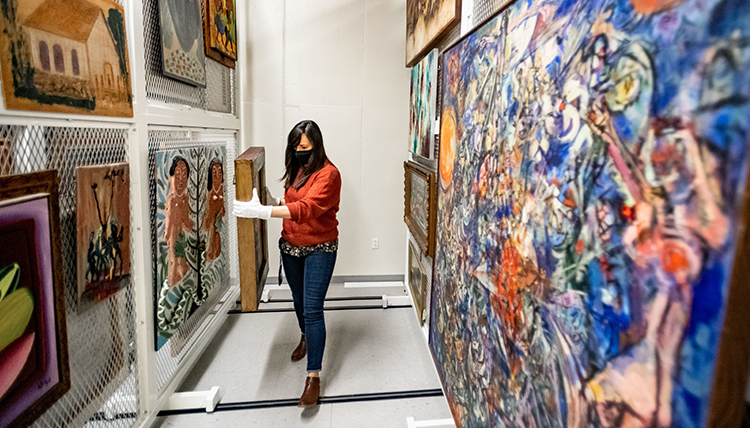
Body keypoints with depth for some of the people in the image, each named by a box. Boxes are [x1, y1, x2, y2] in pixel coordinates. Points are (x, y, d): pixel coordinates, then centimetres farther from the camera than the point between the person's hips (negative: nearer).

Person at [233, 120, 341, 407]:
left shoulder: (328, 174, -19)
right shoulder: (296, 169, 6)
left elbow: (306, 208, -33)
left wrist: (263, 211, -41)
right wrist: (273, 202, -2)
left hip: (319, 249, -7)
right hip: (290, 245, 7)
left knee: (312, 309, -8)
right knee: (298, 299, 23)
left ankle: (313, 377, 3)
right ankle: (306, 338, 52)